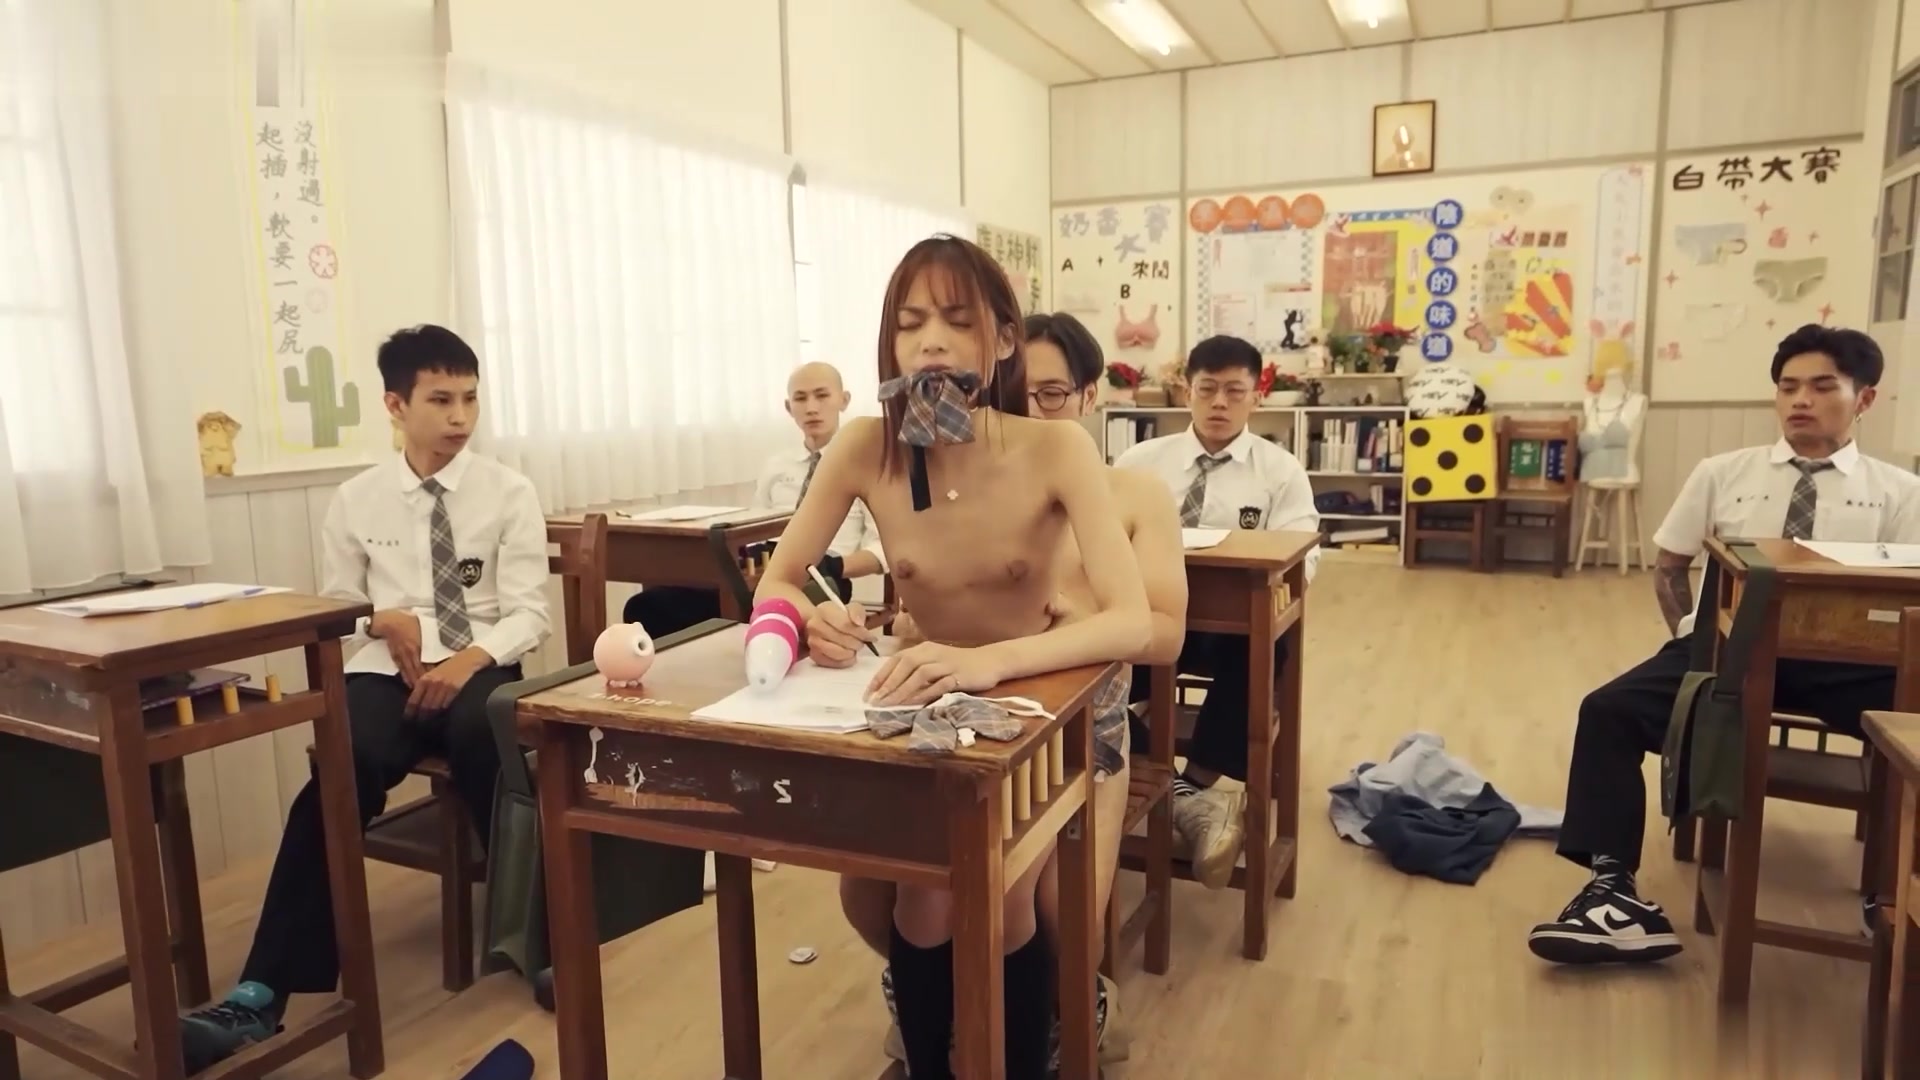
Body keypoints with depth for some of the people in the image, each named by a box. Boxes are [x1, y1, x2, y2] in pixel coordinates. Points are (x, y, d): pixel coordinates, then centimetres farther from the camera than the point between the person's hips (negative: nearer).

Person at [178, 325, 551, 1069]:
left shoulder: (510, 493, 4)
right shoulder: (356, 501, 10)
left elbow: (528, 615, -1)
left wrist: (472, 658, -21)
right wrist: (383, 621, -10)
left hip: (480, 668, -1)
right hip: (387, 672, 2)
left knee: (480, 733, -37)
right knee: (342, 772, -31)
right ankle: (261, 996, -28)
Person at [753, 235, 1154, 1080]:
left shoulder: (1057, 450, -23)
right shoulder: (865, 450, -15)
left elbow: (1133, 623, -32)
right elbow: (775, 584, -7)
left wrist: (987, 662, -48)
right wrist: (816, 620, -32)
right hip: (932, 709, 2)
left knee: (1000, 898, -21)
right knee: (924, 896, -17)